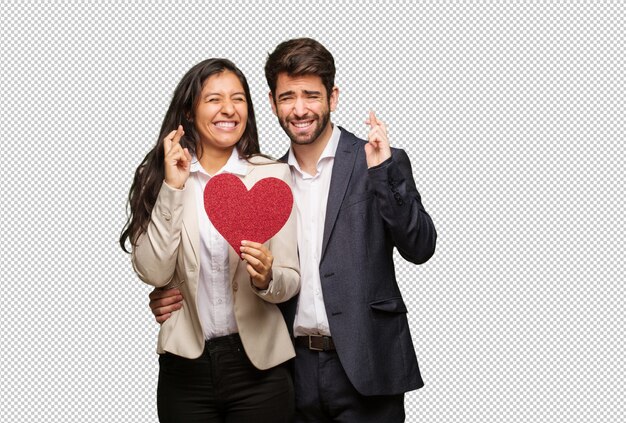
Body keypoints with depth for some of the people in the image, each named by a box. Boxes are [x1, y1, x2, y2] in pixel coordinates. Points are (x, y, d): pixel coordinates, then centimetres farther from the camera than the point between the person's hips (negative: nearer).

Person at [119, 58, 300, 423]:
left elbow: (291, 281, -2)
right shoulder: (161, 176, -1)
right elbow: (153, 272, -10)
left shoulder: (273, 174, -3)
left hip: (258, 366, 0)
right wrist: (172, 188, -15)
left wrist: (267, 277, -23)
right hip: (185, 365, 0)